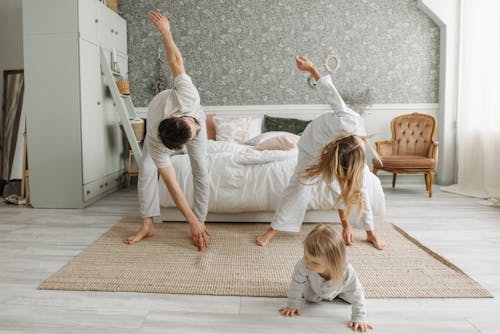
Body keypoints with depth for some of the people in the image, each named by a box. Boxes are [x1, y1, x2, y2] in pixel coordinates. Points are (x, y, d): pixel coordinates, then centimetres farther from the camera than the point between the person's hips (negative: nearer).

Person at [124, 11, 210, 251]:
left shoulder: (187, 96, -47)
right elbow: (173, 186, -40)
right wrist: (191, 221, -39)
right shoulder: (158, 145, -44)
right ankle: (147, 226, -3)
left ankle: (202, 222, -4)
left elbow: (175, 62, -34)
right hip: (156, 120, -1)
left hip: (194, 116, 1)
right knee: (146, 170, -15)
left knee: (201, 171, -11)